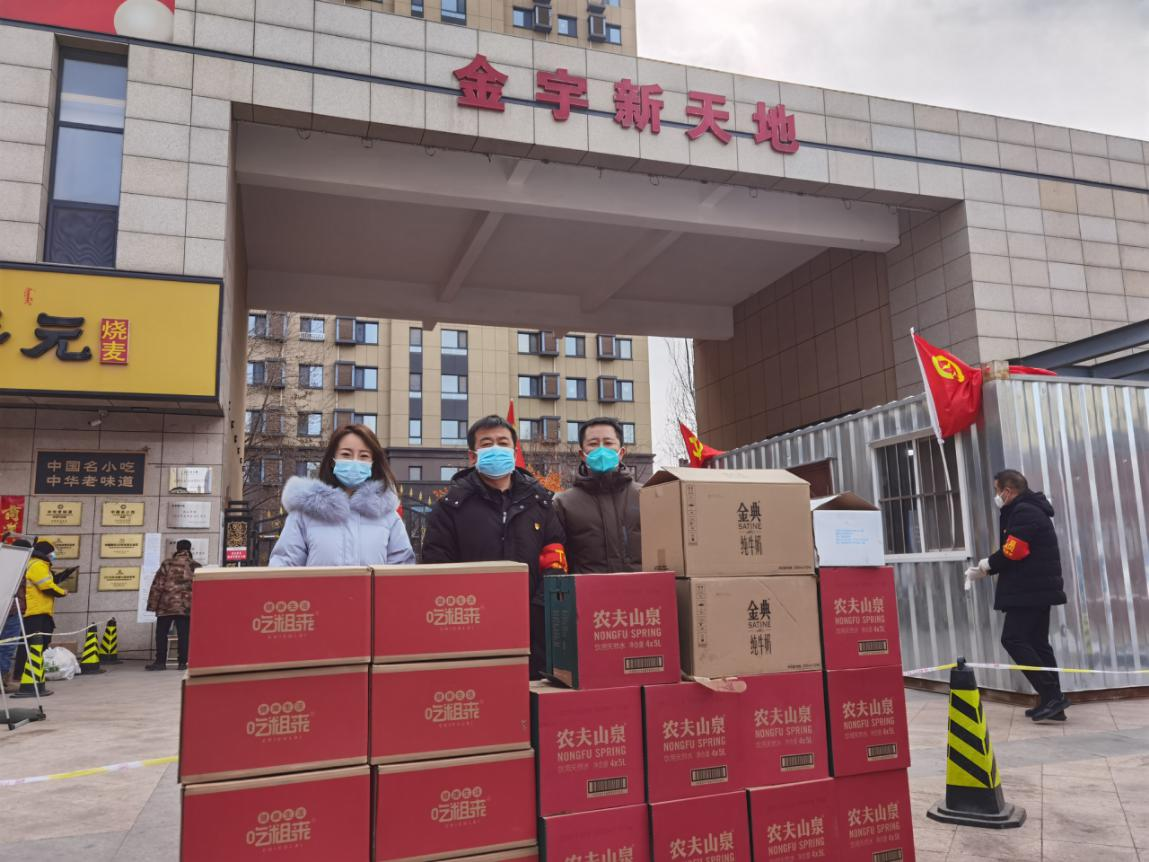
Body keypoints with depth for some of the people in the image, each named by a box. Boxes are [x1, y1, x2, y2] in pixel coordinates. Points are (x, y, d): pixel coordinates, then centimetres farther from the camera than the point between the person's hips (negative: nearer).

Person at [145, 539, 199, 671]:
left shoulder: (167, 564, 2)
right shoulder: (195, 566, 4)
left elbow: (157, 585, 0)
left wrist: (153, 604, 5)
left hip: (166, 605, 0)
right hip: (186, 606, 1)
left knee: (161, 634, 8)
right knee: (183, 635, 3)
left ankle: (160, 662, 7)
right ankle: (183, 663, 2)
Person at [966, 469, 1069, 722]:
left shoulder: (1024, 512, -15)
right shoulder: (1028, 510, 18)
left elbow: (1012, 553, -21)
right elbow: (1014, 553, 16)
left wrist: (985, 565, -5)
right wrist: (987, 568, 7)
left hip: (1029, 590, -11)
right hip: (1037, 589, 11)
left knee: (1013, 639, -10)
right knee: (1037, 643, 12)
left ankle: (1052, 695, -11)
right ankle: (1052, 701, 14)